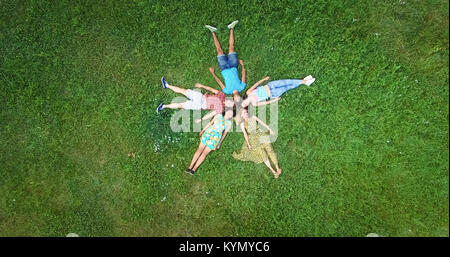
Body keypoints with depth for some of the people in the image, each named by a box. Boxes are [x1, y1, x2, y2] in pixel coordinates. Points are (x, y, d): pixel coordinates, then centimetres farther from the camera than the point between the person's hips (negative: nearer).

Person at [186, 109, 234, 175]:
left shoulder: (229, 123, 4)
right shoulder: (218, 115, 7)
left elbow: (225, 133, 8)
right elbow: (210, 123, 9)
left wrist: (219, 143, 10)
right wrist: (203, 130, 6)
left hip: (215, 138, -1)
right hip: (208, 133, 1)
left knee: (204, 153, 0)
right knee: (199, 150, -2)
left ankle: (194, 169, 6)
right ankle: (190, 167, 3)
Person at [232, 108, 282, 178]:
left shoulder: (253, 117, 12)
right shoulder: (242, 124, 7)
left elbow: (262, 123, 11)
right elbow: (245, 134, -1)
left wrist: (270, 130, 6)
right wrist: (248, 144, -9)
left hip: (261, 135, 2)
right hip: (253, 139, -2)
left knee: (270, 150, -14)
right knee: (263, 154, -13)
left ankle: (277, 168, -11)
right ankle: (273, 171, -11)